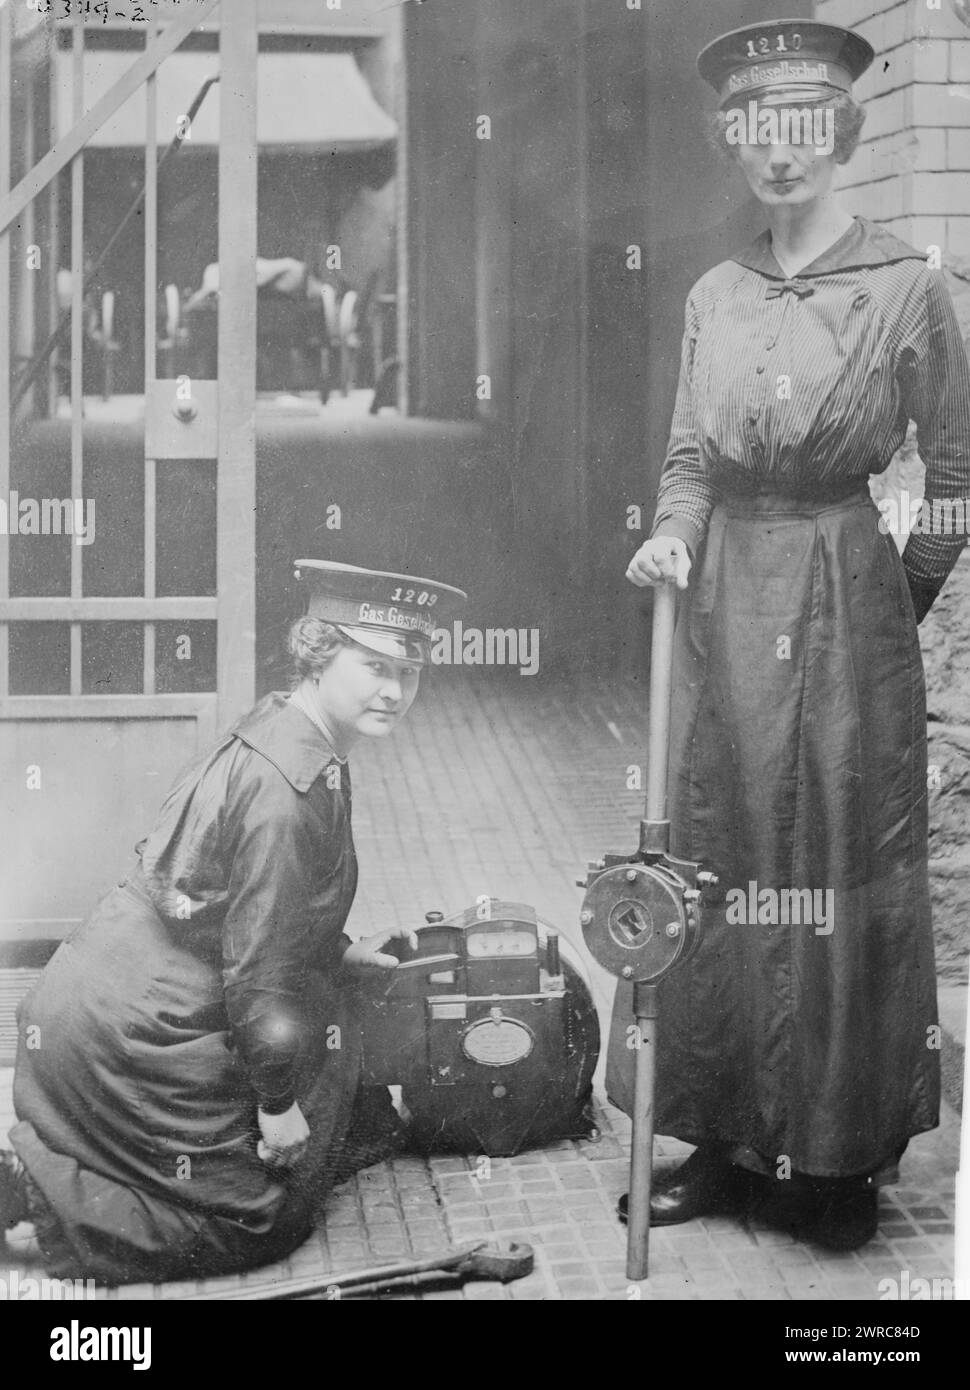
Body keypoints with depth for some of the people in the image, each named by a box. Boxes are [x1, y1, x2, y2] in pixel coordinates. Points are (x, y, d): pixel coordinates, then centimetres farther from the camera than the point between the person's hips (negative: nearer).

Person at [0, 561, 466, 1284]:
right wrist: (278, 1101, -14)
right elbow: (258, 960, -22)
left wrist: (340, 951, 19)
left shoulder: (279, 730, 6)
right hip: (132, 1033, -10)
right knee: (260, 1218, 3)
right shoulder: (293, 782, -25)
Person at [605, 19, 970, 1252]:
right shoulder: (713, 296, 9)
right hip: (723, 603, 5)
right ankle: (725, 1140, 20)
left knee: (840, 865, 1)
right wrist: (670, 537, -3)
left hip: (842, 604, -5)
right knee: (714, 865, 7)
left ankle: (840, 1158, 16)